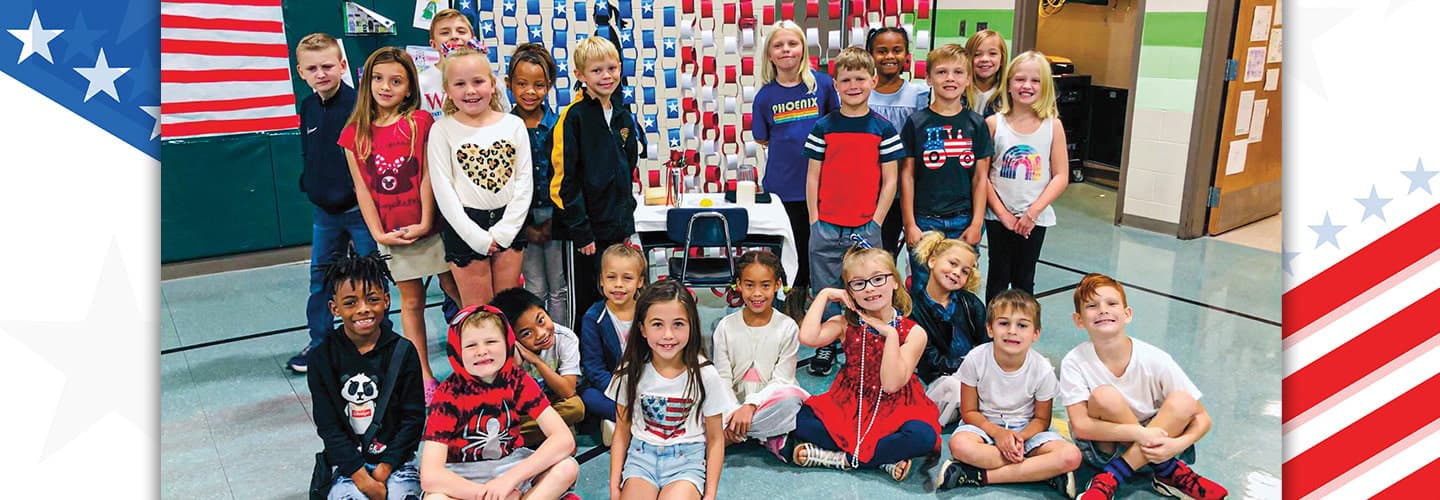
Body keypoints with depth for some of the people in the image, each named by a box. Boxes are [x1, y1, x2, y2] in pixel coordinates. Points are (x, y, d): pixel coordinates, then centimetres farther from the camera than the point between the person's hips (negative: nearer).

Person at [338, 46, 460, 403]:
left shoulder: (420, 121, -6)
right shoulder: (355, 133, 0)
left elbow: (427, 176, -8)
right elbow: (361, 187, 0)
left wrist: (425, 222, -11)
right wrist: (377, 233, -5)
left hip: (429, 227, -2)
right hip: (391, 233, 2)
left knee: (455, 289, 7)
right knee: (411, 300, 11)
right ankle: (424, 374, 20)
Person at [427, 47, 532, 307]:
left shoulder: (513, 125, 2)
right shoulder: (442, 130, -3)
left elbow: (524, 181, 0)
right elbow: (443, 189, -7)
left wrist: (504, 231, -9)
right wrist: (476, 236, -13)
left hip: (508, 223, 2)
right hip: (465, 227, -2)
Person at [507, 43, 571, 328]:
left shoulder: (560, 125, -2)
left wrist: (553, 220, -8)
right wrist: (526, 226, -7)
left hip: (556, 216, 0)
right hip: (521, 219, 0)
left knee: (559, 289, 7)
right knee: (535, 289, 8)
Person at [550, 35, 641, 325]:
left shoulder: (624, 117, 9)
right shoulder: (574, 116, -11)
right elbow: (566, 177, -13)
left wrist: (627, 224, 12)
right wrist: (581, 231, -15)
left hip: (616, 227, 6)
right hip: (587, 228, -6)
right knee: (586, 302, 4)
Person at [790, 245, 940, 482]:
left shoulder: (914, 333, -7)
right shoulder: (847, 324, 0)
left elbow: (891, 384, -17)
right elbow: (808, 337, -21)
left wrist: (890, 334, -21)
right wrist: (824, 295, -10)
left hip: (896, 409, -2)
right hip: (849, 408, 2)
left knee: (924, 436, -35)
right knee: (799, 420, -24)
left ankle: (842, 457, -21)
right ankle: (884, 459, -20)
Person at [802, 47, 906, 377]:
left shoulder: (883, 130, 1)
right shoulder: (823, 128, 2)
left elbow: (889, 180, 2)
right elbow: (813, 177, 4)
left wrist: (876, 222, -4)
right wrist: (815, 220, -2)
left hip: (866, 228, 0)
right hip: (825, 227, 1)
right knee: (825, 290, 8)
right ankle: (826, 347, 24)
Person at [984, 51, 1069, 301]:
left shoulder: (1053, 126, -2)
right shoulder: (993, 124, -4)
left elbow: (1061, 176, -4)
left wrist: (1033, 211, -12)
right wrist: (1002, 213, -9)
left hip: (1034, 219, 0)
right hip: (999, 216, 0)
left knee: (1024, 280, 11)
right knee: (998, 279, 9)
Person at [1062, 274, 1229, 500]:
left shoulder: (1155, 360, -15)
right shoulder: (1074, 362, -17)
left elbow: (1202, 418, -9)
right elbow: (1080, 426, -22)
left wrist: (1177, 444, -29)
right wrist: (1138, 433, -32)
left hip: (1151, 444, 2)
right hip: (1105, 446, -2)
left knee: (1182, 402, -25)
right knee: (1104, 396, -30)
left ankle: (1109, 480, -24)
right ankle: (1170, 473, -15)